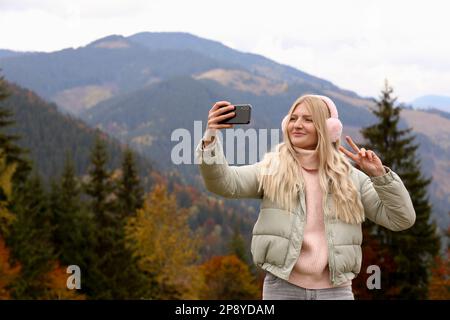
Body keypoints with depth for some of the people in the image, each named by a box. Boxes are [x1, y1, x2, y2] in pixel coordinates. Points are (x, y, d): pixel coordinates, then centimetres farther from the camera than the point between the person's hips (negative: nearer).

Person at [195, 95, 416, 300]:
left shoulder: (350, 178, 6)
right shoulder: (271, 170, 3)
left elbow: (401, 219, 5)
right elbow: (223, 182, -12)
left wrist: (380, 175, -7)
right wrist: (211, 136, -28)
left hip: (335, 290, 1)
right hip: (282, 288, 0)